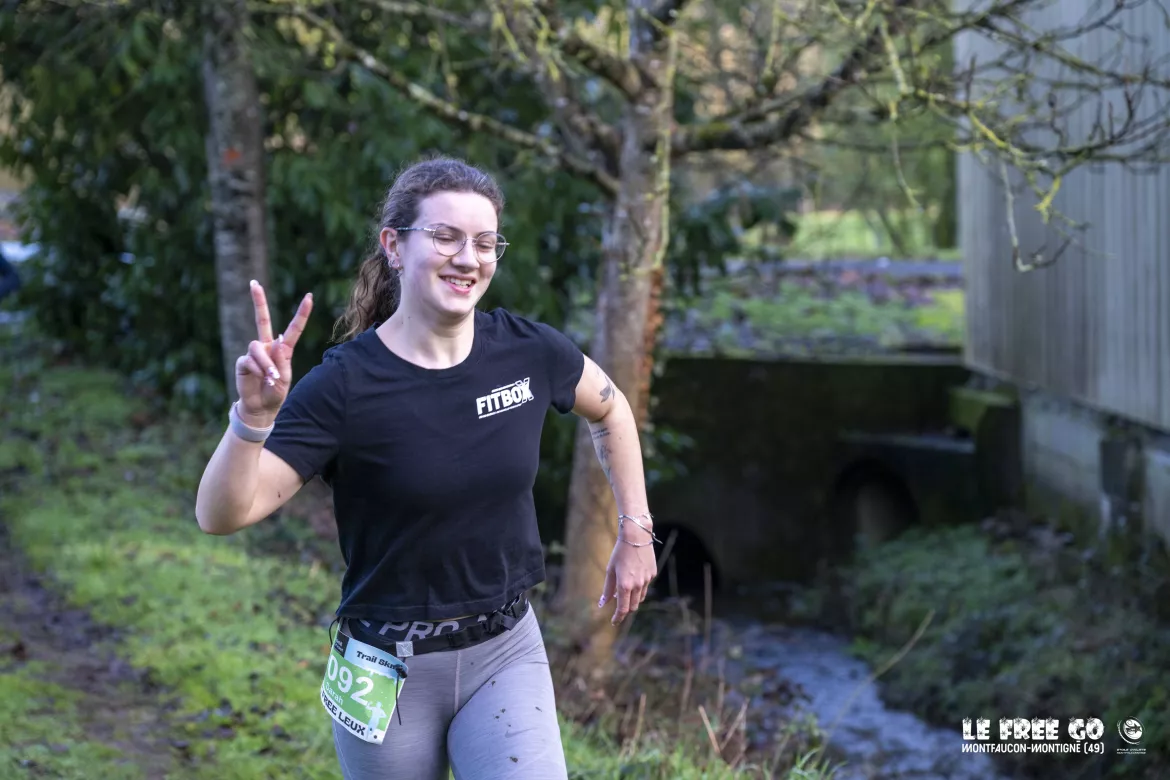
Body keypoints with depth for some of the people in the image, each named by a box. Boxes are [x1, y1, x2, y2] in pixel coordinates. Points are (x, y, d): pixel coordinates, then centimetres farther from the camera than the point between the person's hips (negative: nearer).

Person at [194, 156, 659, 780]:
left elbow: (609, 409, 16)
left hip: (505, 654, 2)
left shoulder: (528, 351, -7)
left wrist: (635, 530, 14)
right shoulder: (344, 384, -17)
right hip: (391, 670, -2)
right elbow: (221, 515, -23)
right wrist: (254, 416, -39)